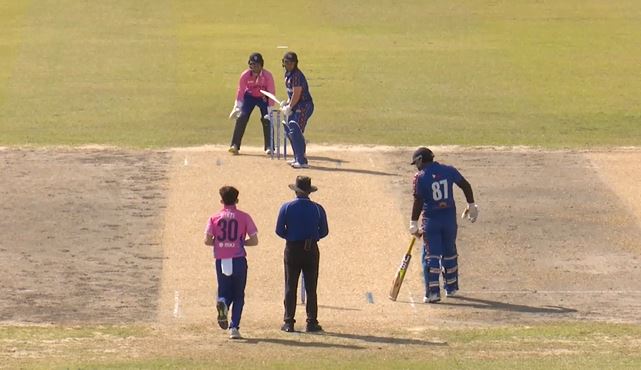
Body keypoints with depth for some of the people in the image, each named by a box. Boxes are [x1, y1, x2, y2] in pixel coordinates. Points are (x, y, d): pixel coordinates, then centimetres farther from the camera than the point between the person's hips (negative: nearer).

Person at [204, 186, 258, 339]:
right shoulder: (244, 217, 1)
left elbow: (207, 241, -3)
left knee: (225, 292, 11)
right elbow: (254, 240, -2)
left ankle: (222, 303, -24)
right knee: (238, 296, 10)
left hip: (221, 261, 1)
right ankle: (234, 327, 0)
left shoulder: (215, 218, 3)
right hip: (238, 260, -1)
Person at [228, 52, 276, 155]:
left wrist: (270, 111, -24)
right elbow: (240, 91, -16)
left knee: (267, 120, -11)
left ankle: (269, 147, 2)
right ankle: (235, 146, -13)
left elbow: (271, 93, -21)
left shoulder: (267, 75, -25)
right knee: (241, 117, -15)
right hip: (249, 96, 1)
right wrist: (237, 107, -23)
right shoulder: (245, 75, -21)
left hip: (263, 98, -1)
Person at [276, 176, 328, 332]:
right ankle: (311, 322, 3)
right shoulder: (317, 209, -3)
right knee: (311, 287, 5)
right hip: (311, 250, 1)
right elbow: (324, 231, 1)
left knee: (290, 287, 4)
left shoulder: (287, 208, -5)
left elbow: (279, 230, -5)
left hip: (292, 249, -1)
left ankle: (289, 322, 2)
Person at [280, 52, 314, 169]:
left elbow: (296, 95, -20)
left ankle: (302, 161, -19)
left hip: (304, 106, -10)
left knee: (295, 131, -18)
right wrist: (287, 103, 6)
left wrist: (289, 107, -12)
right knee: (289, 131, 15)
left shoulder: (297, 76, -18)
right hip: (295, 106, 10)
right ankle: (298, 158, 26)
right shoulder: (288, 74, 12)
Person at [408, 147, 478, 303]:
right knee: (449, 252, 20)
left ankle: (433, 292, -10)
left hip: (431, 220, -4)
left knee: (431, 255, -2)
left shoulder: (420, 177, -10)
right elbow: (466, 185, 6)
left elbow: (418, 202, -13)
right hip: (450, 218, 4)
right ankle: (451, 287, 31)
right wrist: (471, 205, 16)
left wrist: (414, 223, -8)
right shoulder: (448, 170, 2)